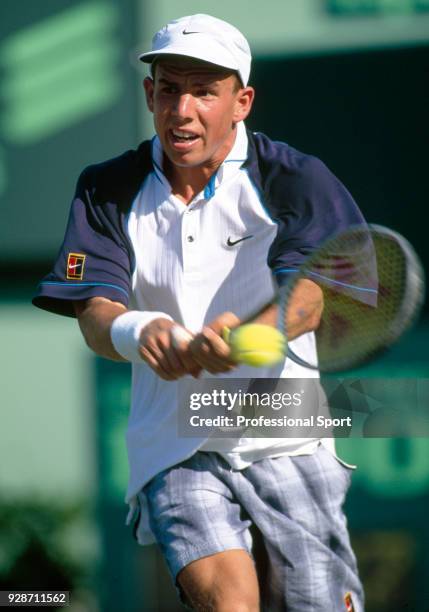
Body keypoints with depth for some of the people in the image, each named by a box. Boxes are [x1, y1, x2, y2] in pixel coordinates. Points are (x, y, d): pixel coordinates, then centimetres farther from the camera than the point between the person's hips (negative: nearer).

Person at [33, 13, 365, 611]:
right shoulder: (108, 191, 4)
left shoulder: (291, 178, -4)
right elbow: (94, 314, -5)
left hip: (287, 445, 0)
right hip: (175, 448, 0)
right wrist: (135, 332, -31)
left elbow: (311, 291, -20)